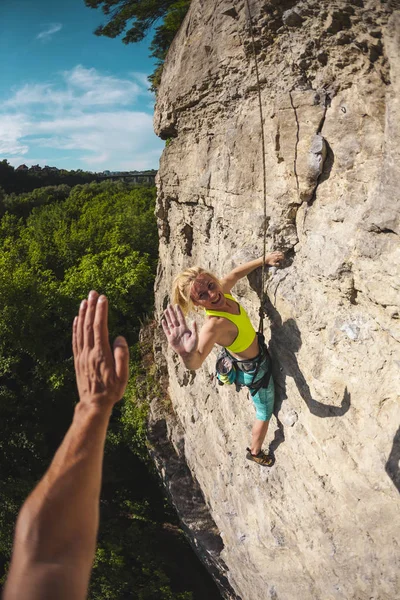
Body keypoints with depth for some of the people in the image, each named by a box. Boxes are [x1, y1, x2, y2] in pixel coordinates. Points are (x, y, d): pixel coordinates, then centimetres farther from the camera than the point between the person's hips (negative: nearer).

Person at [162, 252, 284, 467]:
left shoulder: (222, 291, -24)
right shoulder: (214, 324, -44)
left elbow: (234, 274, -1)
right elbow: (195, 363, -60)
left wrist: (264, 260, -2)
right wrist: (187, 354, -82)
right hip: (255, 370, -7)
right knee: (265, 414, 19)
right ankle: (255, 453, 47)